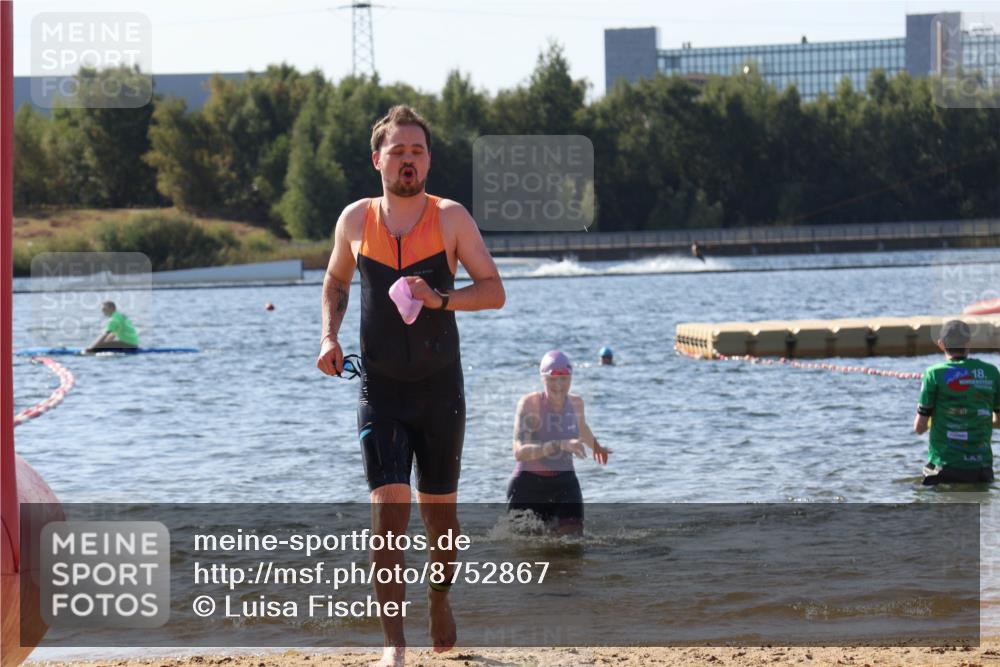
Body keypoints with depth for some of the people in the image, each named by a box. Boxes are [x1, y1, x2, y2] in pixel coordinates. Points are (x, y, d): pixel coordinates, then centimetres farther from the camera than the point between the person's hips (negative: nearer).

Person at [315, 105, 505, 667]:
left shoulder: (451, 218, -3)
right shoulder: (356, 220, 2)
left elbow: (494, 291, -3)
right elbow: (336, 281, 20)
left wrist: (440, 298, -20)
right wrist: (330, 337, 4)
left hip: (440, 388, 0)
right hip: (380, 388, 0)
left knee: (439, 511, 11)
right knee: (389, 510, -13)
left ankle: (440, 599, 41)